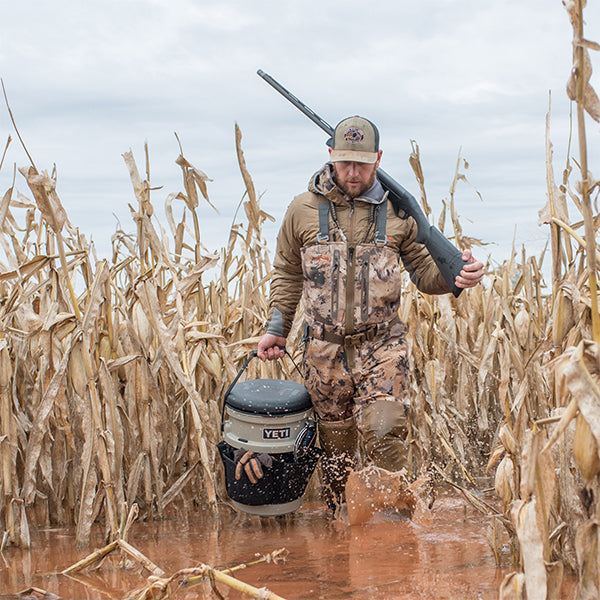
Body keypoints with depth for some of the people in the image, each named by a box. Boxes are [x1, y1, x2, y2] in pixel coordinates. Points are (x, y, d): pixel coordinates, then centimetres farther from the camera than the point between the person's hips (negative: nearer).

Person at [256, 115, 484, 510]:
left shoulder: (397, 211, 2)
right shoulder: (304, 209, 3)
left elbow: (424, 271, 8)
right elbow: (288, 273, 15)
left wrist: (456, 275, -13)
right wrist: (278, 328, 11)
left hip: (382, 345, -1)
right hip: (325, 348, 2)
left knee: (383, 433, -19)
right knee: (335, 444, 12)